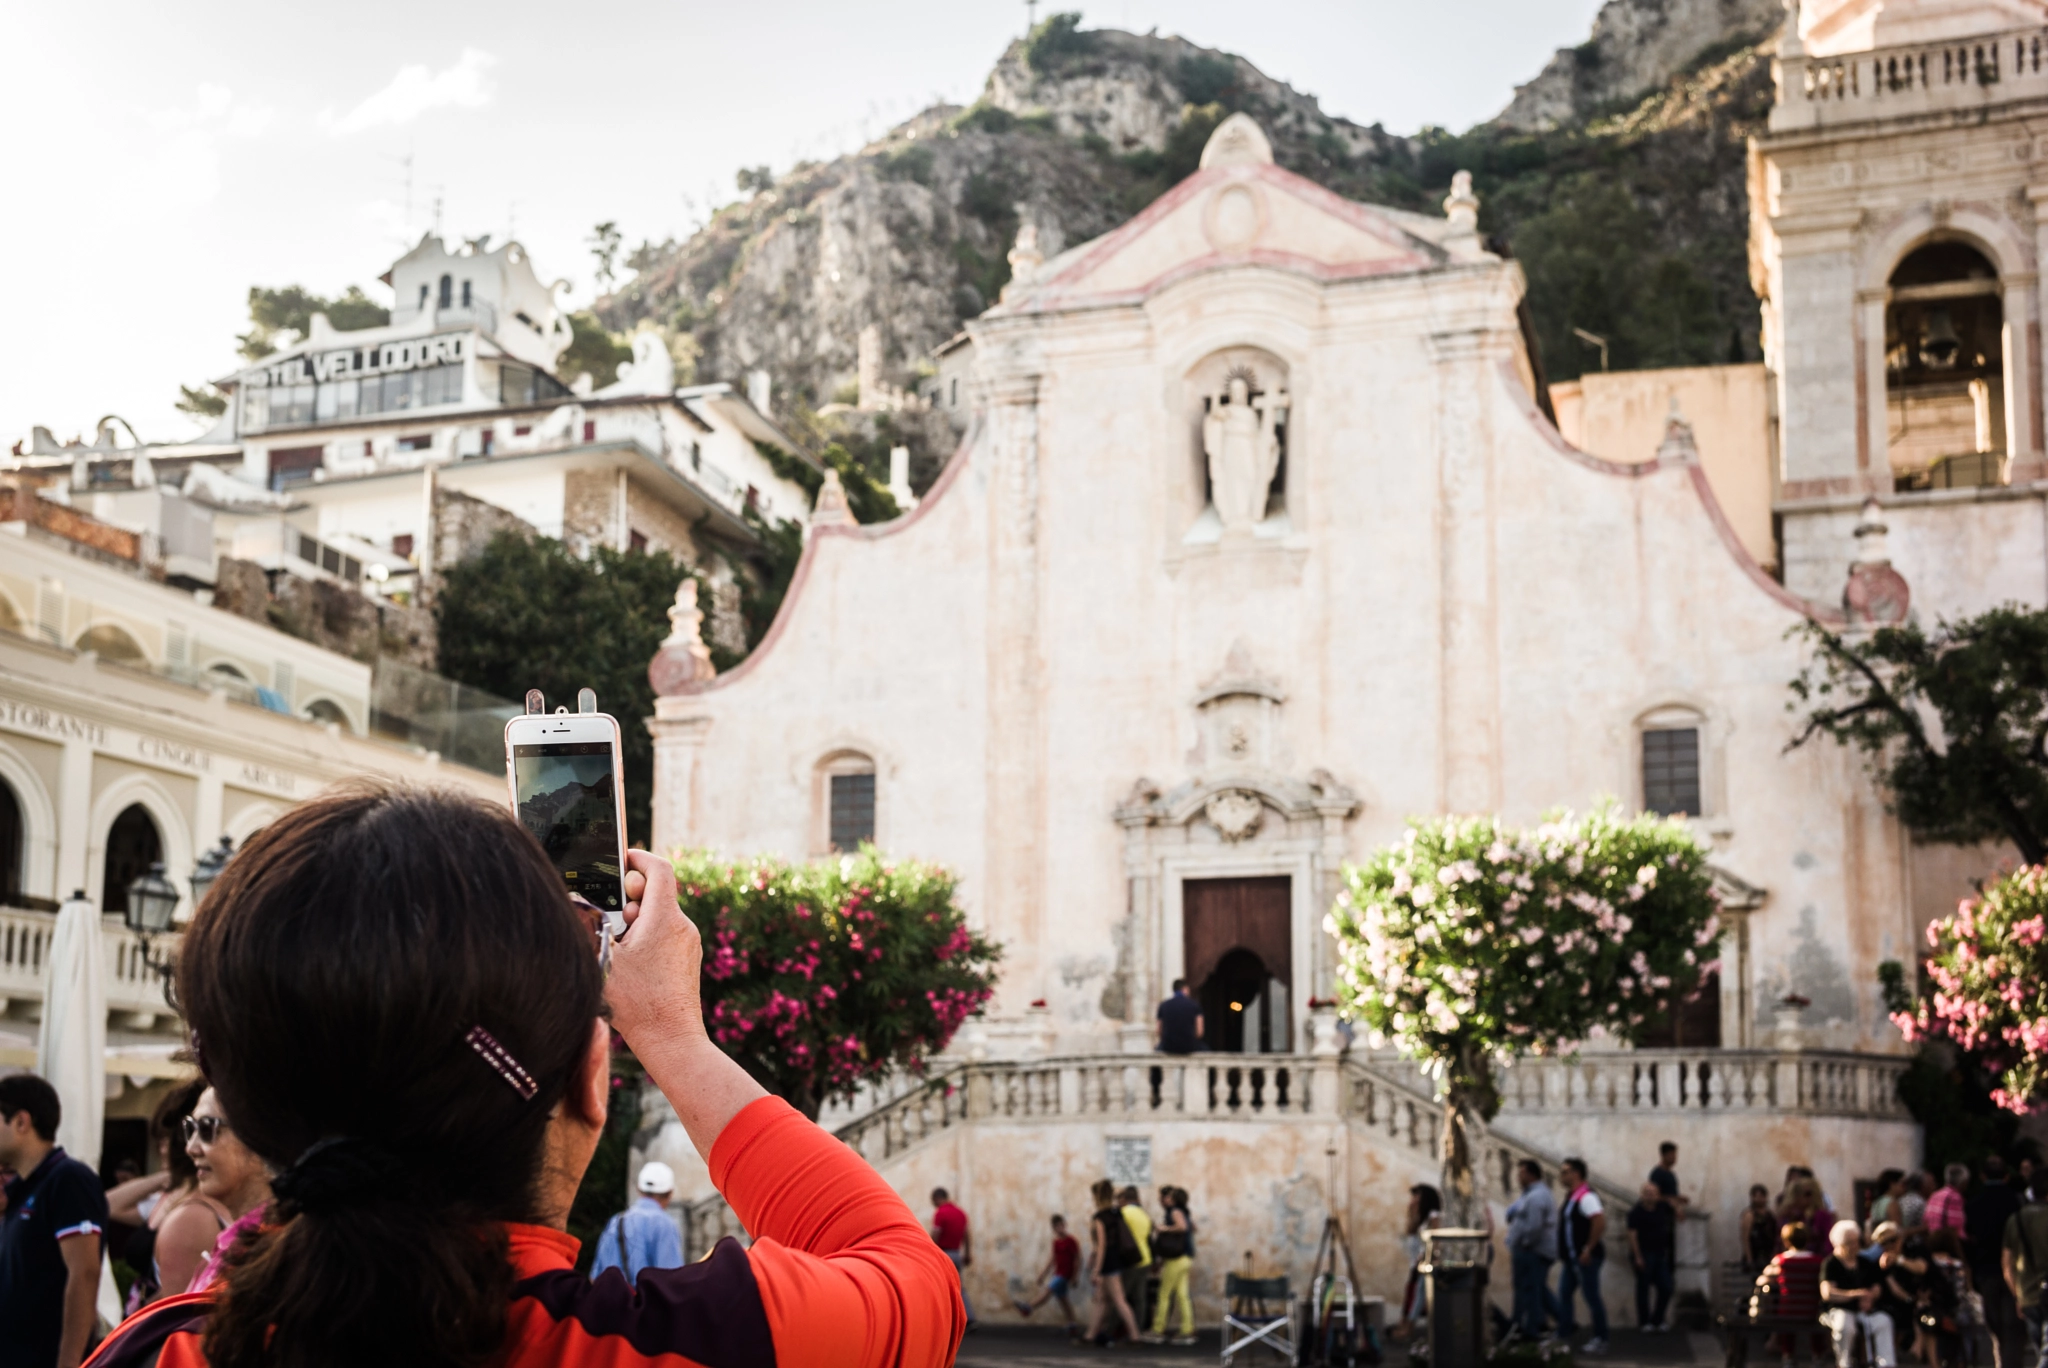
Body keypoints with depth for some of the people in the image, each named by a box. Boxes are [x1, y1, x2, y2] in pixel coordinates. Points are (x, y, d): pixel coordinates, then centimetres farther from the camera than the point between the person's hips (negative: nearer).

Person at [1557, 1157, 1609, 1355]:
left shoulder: (1585, 1196, -18)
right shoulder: (1573, 1196, 14)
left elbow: (1600, 1221, -29)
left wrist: (1589, 1249, -26)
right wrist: (1562, 1252, 18)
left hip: (1585, 1258, -10)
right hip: (1572, 1257, 10)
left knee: (1592, 1297, -3)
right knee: (1564, 1294, 12)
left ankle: (1600, 1340, 5)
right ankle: (1564, 1333, 17)